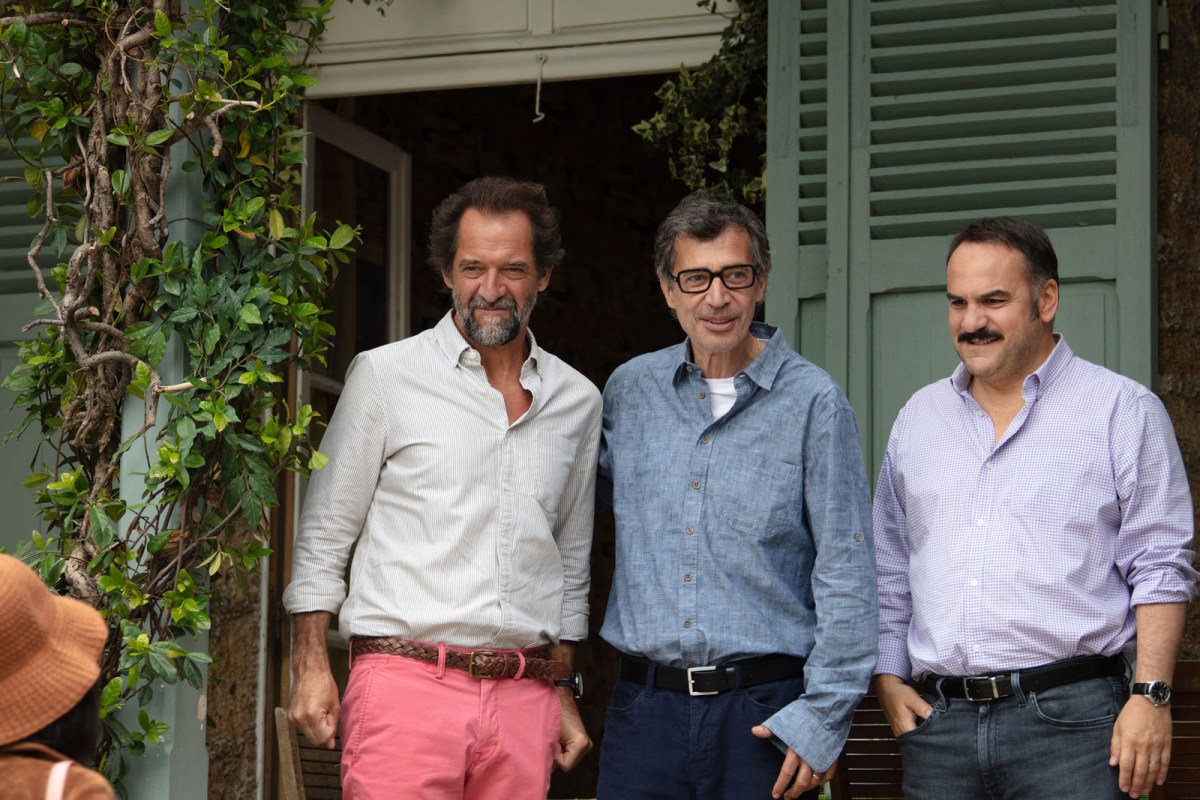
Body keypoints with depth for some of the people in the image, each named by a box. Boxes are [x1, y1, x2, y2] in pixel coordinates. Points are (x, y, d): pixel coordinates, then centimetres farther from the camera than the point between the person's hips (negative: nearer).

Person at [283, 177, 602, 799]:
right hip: (407, 681, -3)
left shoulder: (577, 401, 14)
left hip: (525, 698, 4)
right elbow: (323, 537, 4)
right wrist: (310, 669, -2)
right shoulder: (386, 376, 2)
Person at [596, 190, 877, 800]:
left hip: (765, 713, -3)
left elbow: (847, 577, -5)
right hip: (644, 706, 3)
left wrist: (823, 719, -9)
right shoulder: (630, 390, 8)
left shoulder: (814, 402, -3)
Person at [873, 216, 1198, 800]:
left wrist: (1151, 694, -11)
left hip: (1070, 714, -4)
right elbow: (889, 574, 22)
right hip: (939, 723, 4)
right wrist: (888, 680, 10)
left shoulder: (1122, 411, 3)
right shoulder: (918, 419, 17)